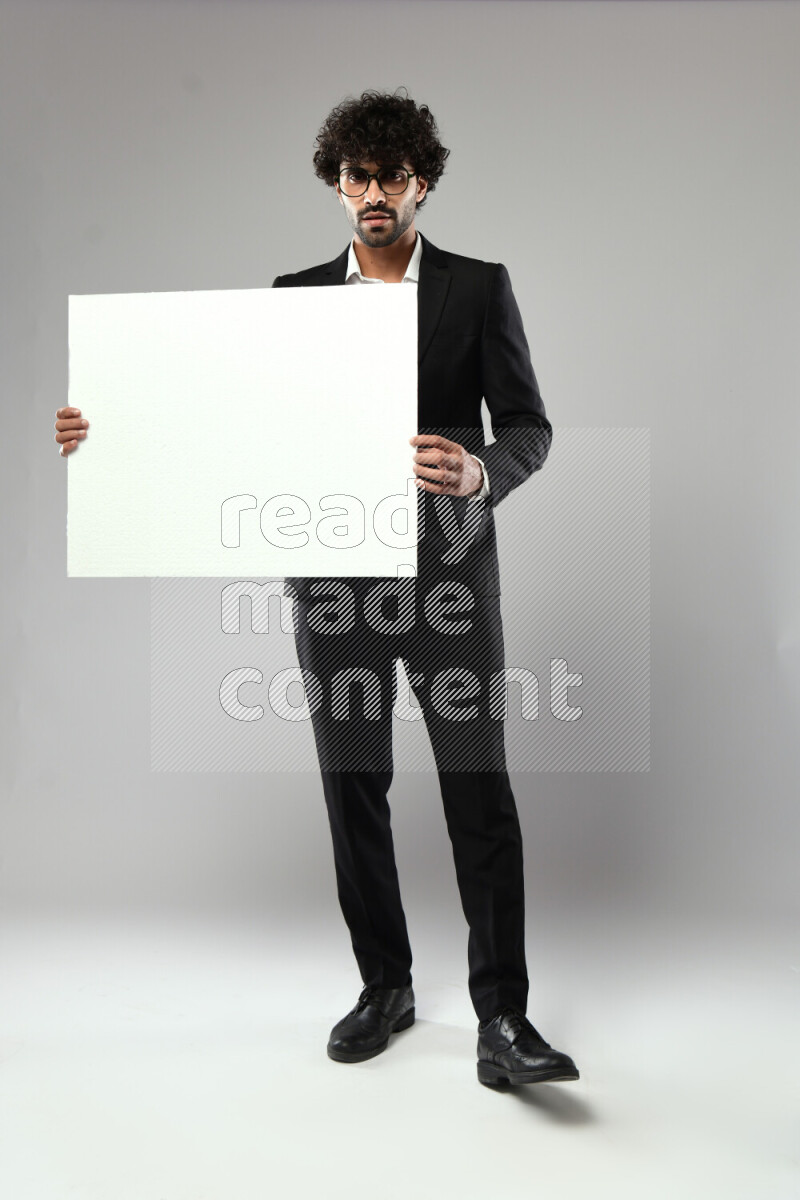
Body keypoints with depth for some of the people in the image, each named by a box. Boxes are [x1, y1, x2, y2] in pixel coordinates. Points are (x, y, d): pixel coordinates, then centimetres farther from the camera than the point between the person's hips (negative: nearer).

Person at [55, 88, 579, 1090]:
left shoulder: (479, 288, 4)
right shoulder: (294, 295, 11)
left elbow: (529, 427, -1)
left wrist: (478, 471, -24)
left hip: (447, 575, -3)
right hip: (333, 581, 3)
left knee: (478, 791, -3)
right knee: (353, 790, 9)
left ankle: (501, 1016, 7)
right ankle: (385, 986, 26)